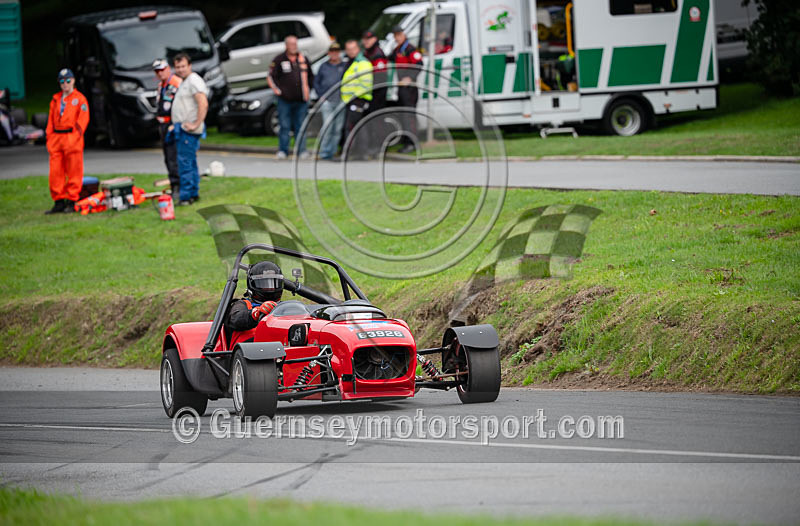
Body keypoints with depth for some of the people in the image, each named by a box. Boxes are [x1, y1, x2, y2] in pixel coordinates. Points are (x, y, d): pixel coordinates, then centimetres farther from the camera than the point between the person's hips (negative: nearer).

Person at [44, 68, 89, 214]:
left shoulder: (80, 98, 2)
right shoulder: (55, 99, 18)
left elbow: (83, 119, -5)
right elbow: (51, 120, 18)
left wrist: (76, 136, -14)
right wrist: (49, 139, 10)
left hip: (72, 139, -5)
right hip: (56, 139, 5)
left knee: (73, 172, -3)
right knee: (55, 172, 2)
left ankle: (72, 202, 1)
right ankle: (59, 201, 7)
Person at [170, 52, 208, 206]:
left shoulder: (194, 80, -13)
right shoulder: (183, 82, 20)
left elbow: (203, 104, -25)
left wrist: (196, 124, -24)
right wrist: (175, 124, 24)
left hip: (189, 131, -11)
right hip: (181, 128, 11)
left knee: (185, 162, -12)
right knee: (190, 163, 14)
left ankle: (186, 196, -12)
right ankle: (194, 193, 21)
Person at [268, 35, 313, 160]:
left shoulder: (303, 59, 13)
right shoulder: (279, 60, 2)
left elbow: (310, 76, 23)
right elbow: (271, 77, 2)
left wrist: (308, 89, 13)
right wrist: (277, 90, -7)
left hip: (301, 99, 3)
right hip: (285, 99, -3)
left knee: (300, 126, 4)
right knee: (284, 126, -2)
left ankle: (301, 150, 7)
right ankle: (283, 150, 3)